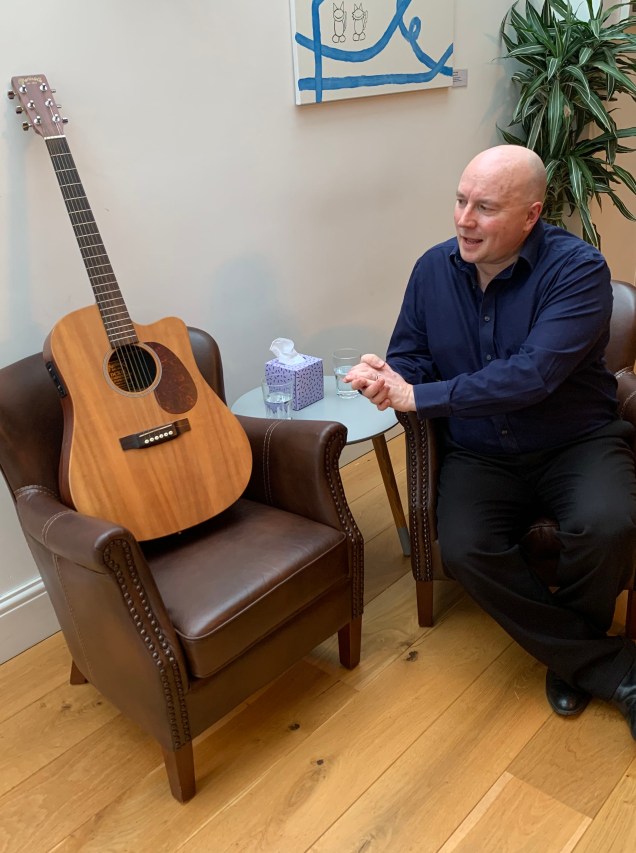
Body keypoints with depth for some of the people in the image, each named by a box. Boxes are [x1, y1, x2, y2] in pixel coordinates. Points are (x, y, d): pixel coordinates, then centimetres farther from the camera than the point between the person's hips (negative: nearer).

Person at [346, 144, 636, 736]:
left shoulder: (577, 269, -16)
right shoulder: (434, 269, 2)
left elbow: (531, 376, -28)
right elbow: (410, 357, 8)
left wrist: (418, 396, -27)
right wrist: (387, 377, -18)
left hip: (576, 441, -3)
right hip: (479, 454, 4)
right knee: (464, 550, -24)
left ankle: (569, 652, 3)